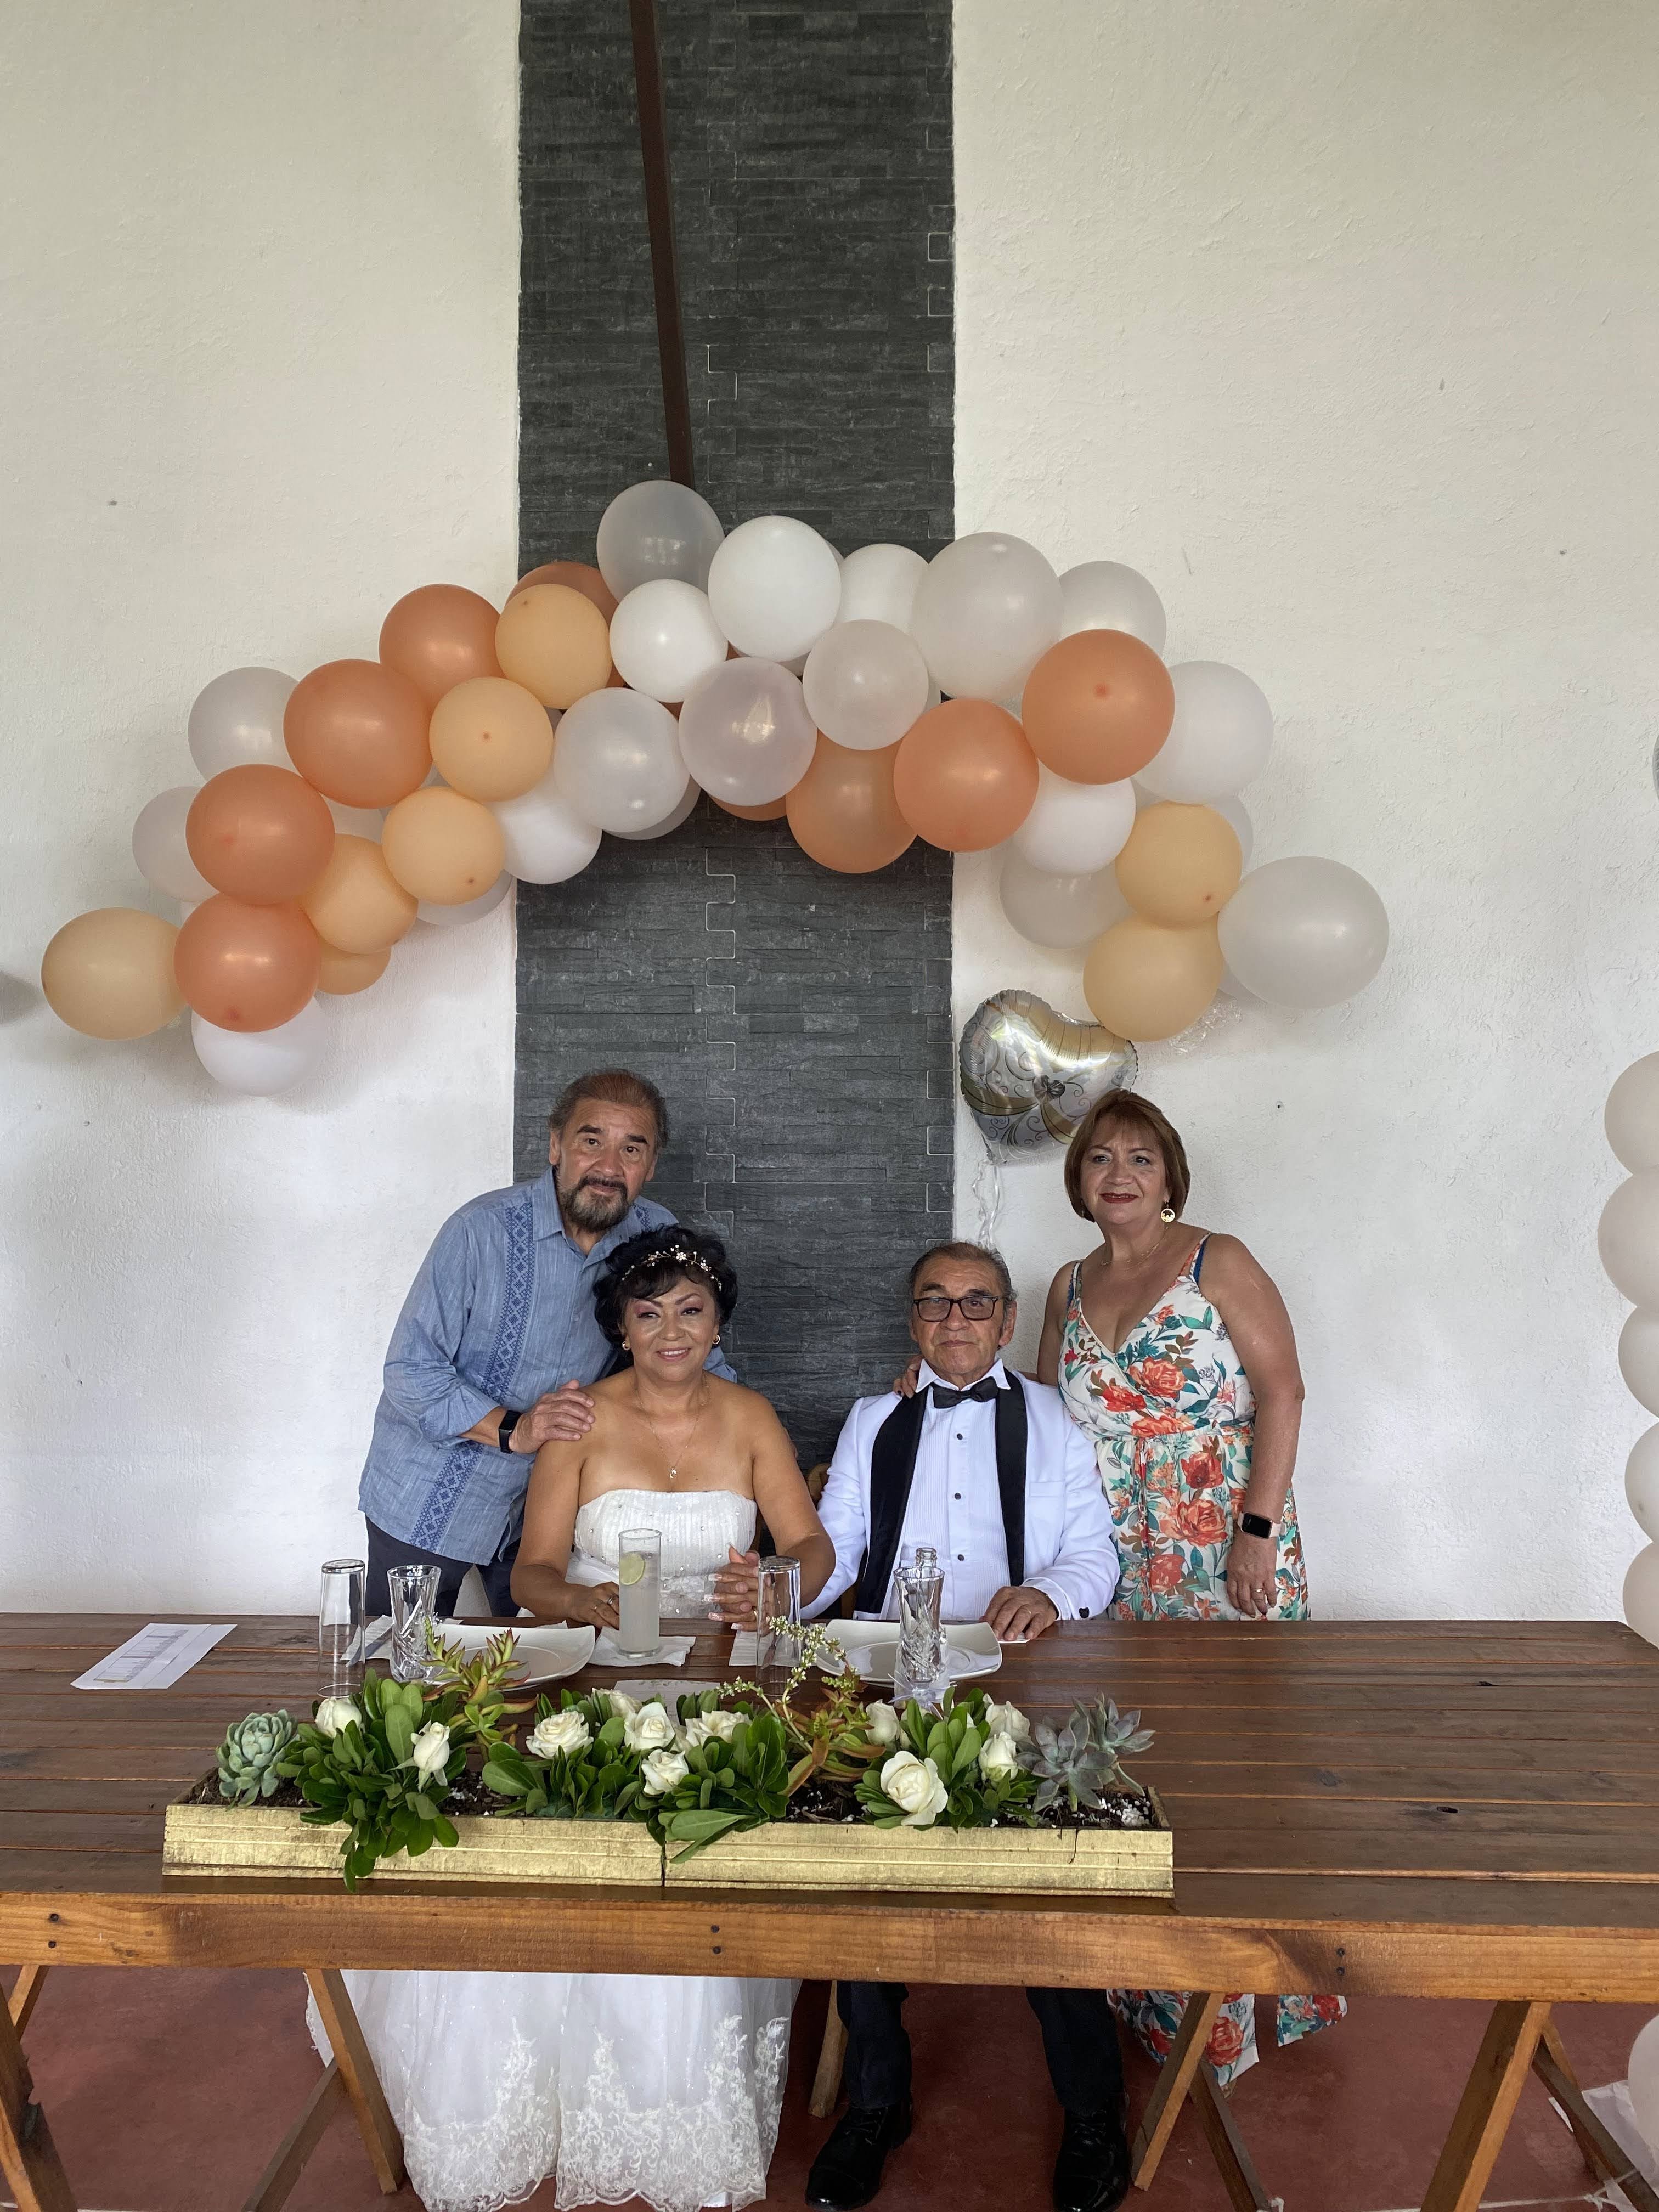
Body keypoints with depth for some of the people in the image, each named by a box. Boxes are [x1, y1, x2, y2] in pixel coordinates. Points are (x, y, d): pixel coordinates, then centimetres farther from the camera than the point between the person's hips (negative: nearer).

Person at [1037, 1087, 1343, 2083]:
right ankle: (1146, 1986, 22)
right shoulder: (1069, 1288, 13)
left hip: (1223, 1554, -4)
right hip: (1110, 1565, 5)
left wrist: (1260, 1528, -16)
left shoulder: (1219, 1263, -3)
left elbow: (1281, 1391, -9)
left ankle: (1233, 1998, 13)